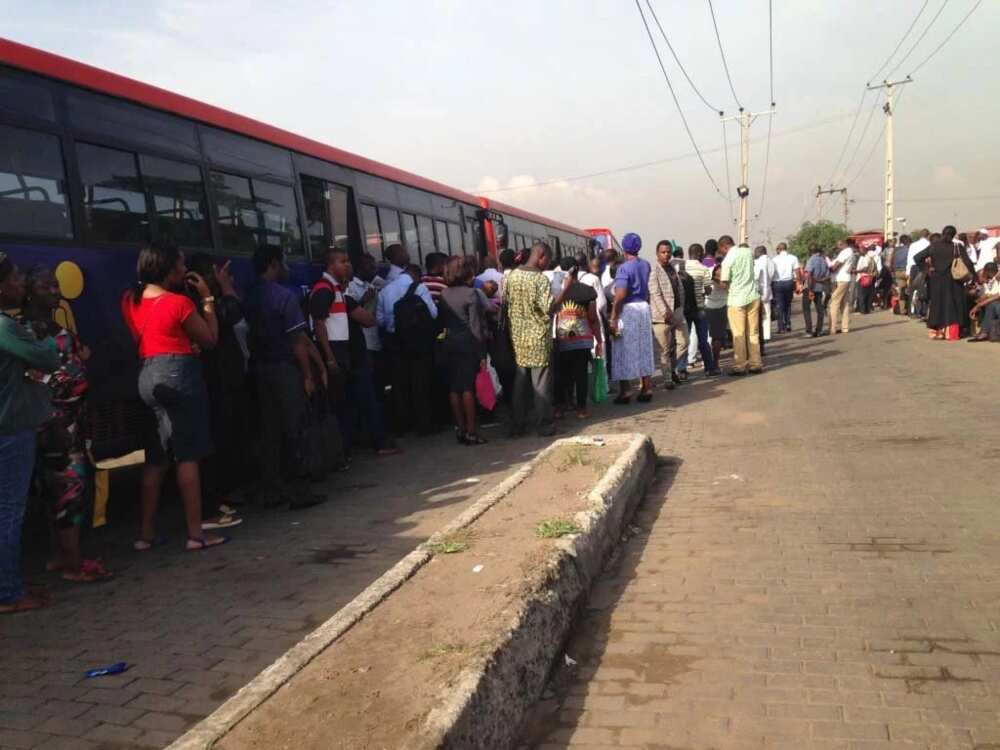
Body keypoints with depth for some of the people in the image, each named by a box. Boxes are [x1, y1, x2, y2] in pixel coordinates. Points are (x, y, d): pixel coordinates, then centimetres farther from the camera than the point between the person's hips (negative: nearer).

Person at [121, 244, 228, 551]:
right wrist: (207, 298, 2)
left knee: (156, 458, 13)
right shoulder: (179, 302, -11)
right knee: (187, 456, -3)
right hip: (179, 375, -7)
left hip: (147, 376, 7)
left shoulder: (130, 300, 9)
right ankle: (195, 533, 0)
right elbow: (210, 339, -3)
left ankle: (146, 534, 17)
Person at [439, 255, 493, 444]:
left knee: (454, 387, 8)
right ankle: (471, 431, 1)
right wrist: (482, 354, -10)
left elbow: (442, 321, 6)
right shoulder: (471, 294, -10)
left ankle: (460, 428, 16)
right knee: (468, 387, -2)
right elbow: (476, 326, -12)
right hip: (468, 343, -5)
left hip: (449, 343, 5)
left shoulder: (444, 294, 5)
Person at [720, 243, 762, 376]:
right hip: (753, 297, 5)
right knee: (753, 332, 10)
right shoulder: (748, 251, 2)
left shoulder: (727, 260, -14)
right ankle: (755, 363, 14)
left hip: (737, 299, -5)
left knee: (738, 334, 1)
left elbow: (725, 283, -11)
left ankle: (740, 366, 4)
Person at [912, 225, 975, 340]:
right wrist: (973, 275, -5)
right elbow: (967, 262, -12)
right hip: (952, 281, -2)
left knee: (936, 304, 12)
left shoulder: (933, 247, 0)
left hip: (936, 281, 2)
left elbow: (917, 257, -4)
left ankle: (934, 331, 13)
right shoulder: (958, 247, -6)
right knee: (951, 305, 7)